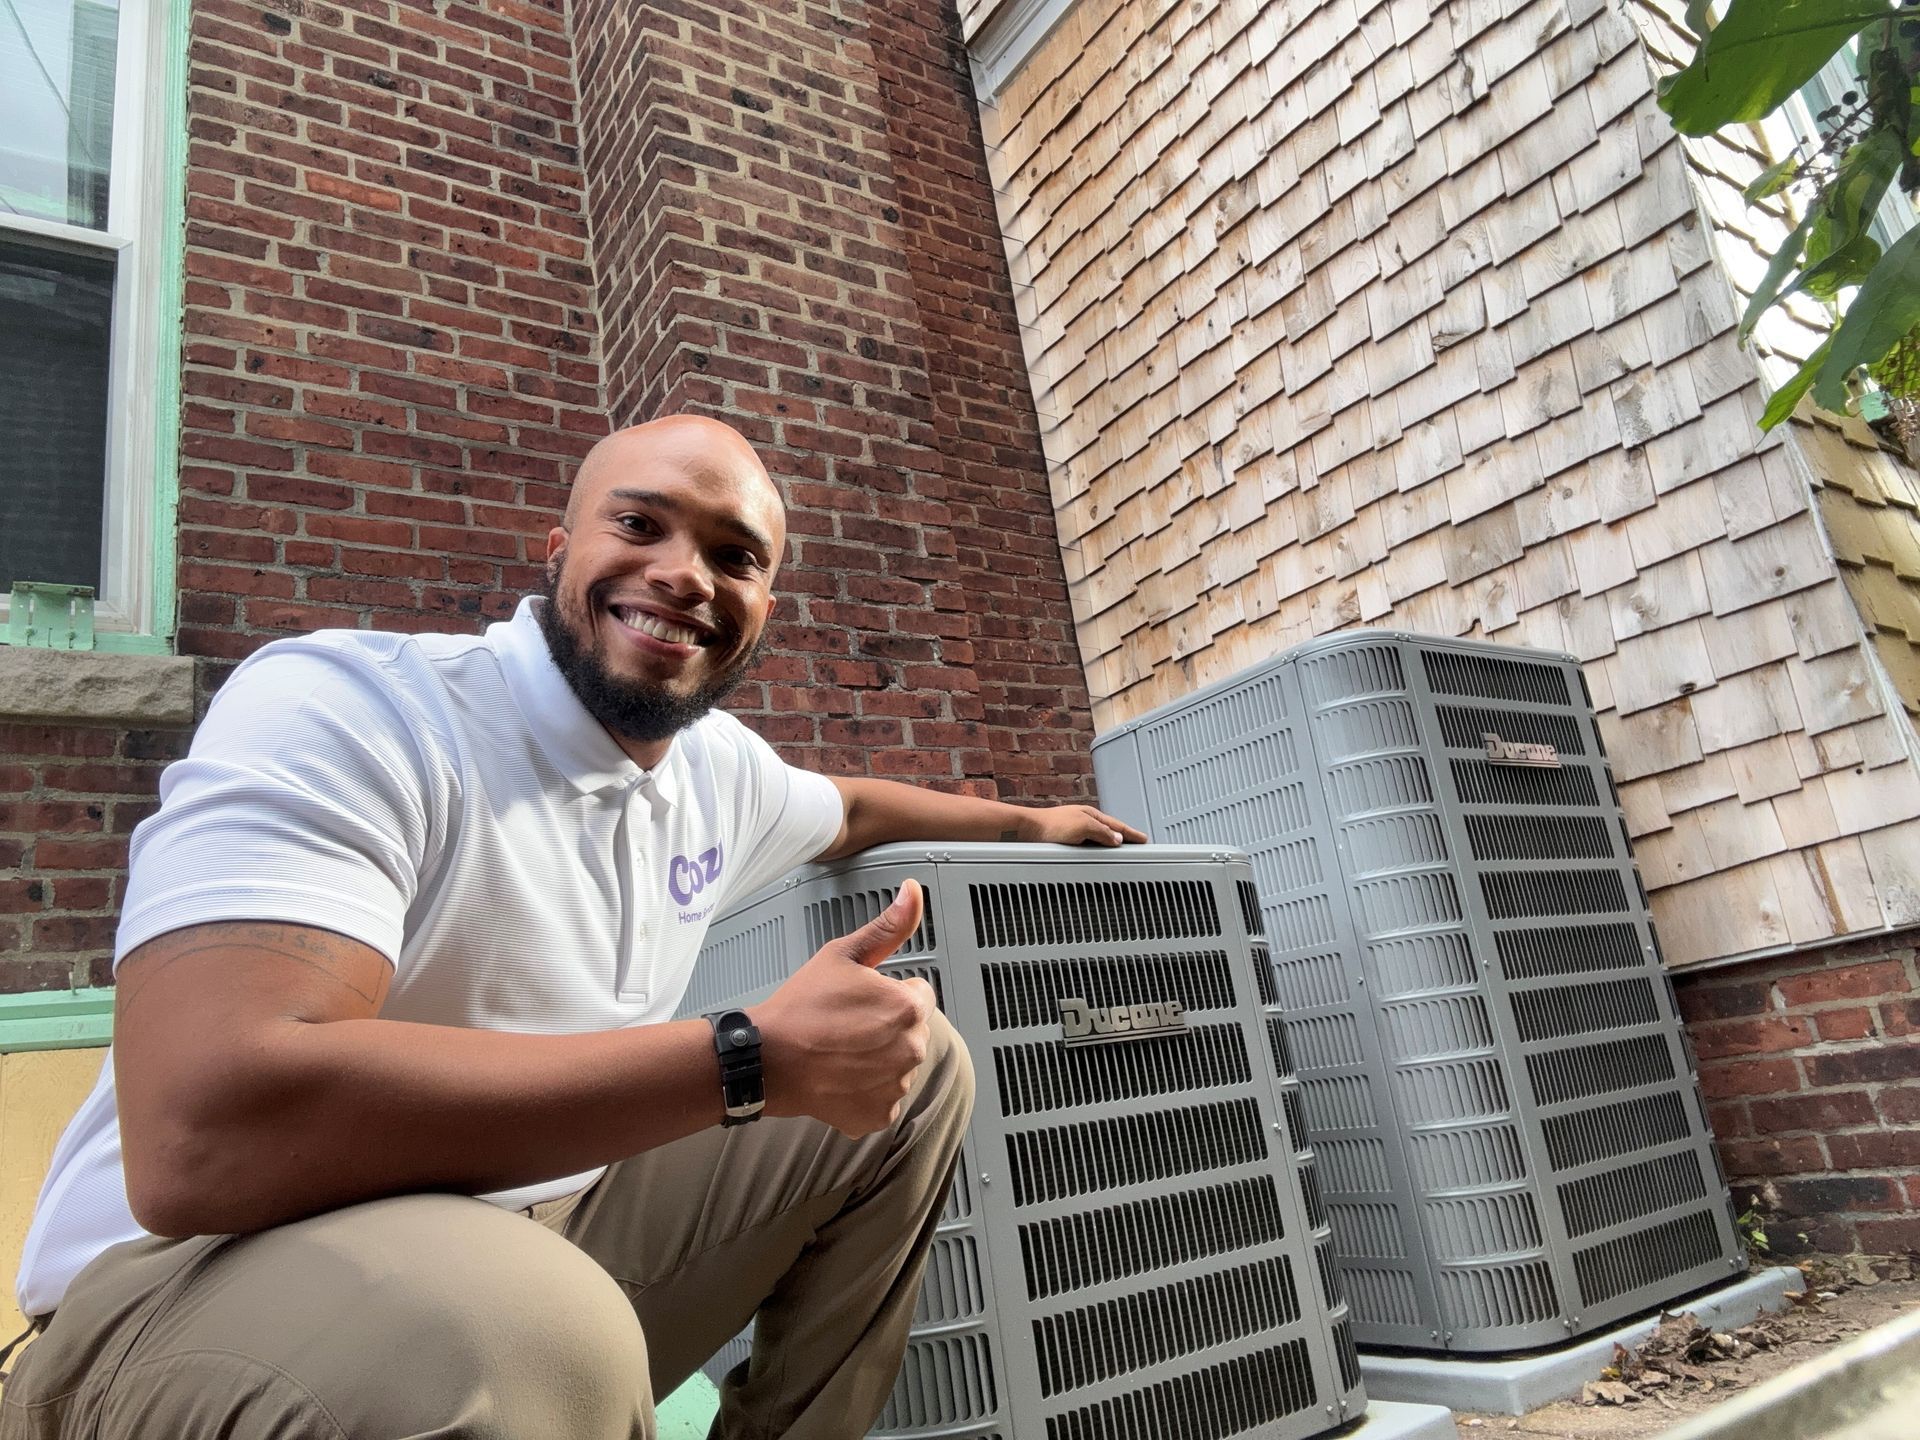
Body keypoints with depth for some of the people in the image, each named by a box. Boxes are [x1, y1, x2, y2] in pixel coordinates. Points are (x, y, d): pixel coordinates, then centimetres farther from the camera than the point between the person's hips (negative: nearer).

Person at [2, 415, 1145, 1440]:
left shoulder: (719, 764, 2)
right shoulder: (345, 705, -21)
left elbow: (852, 809, 26)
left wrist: (1026, 822, 36)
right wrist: (752, 1060, -30)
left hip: (542, 1231, 8)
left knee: (918, 1070, 7)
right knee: (538, 1329, -41)